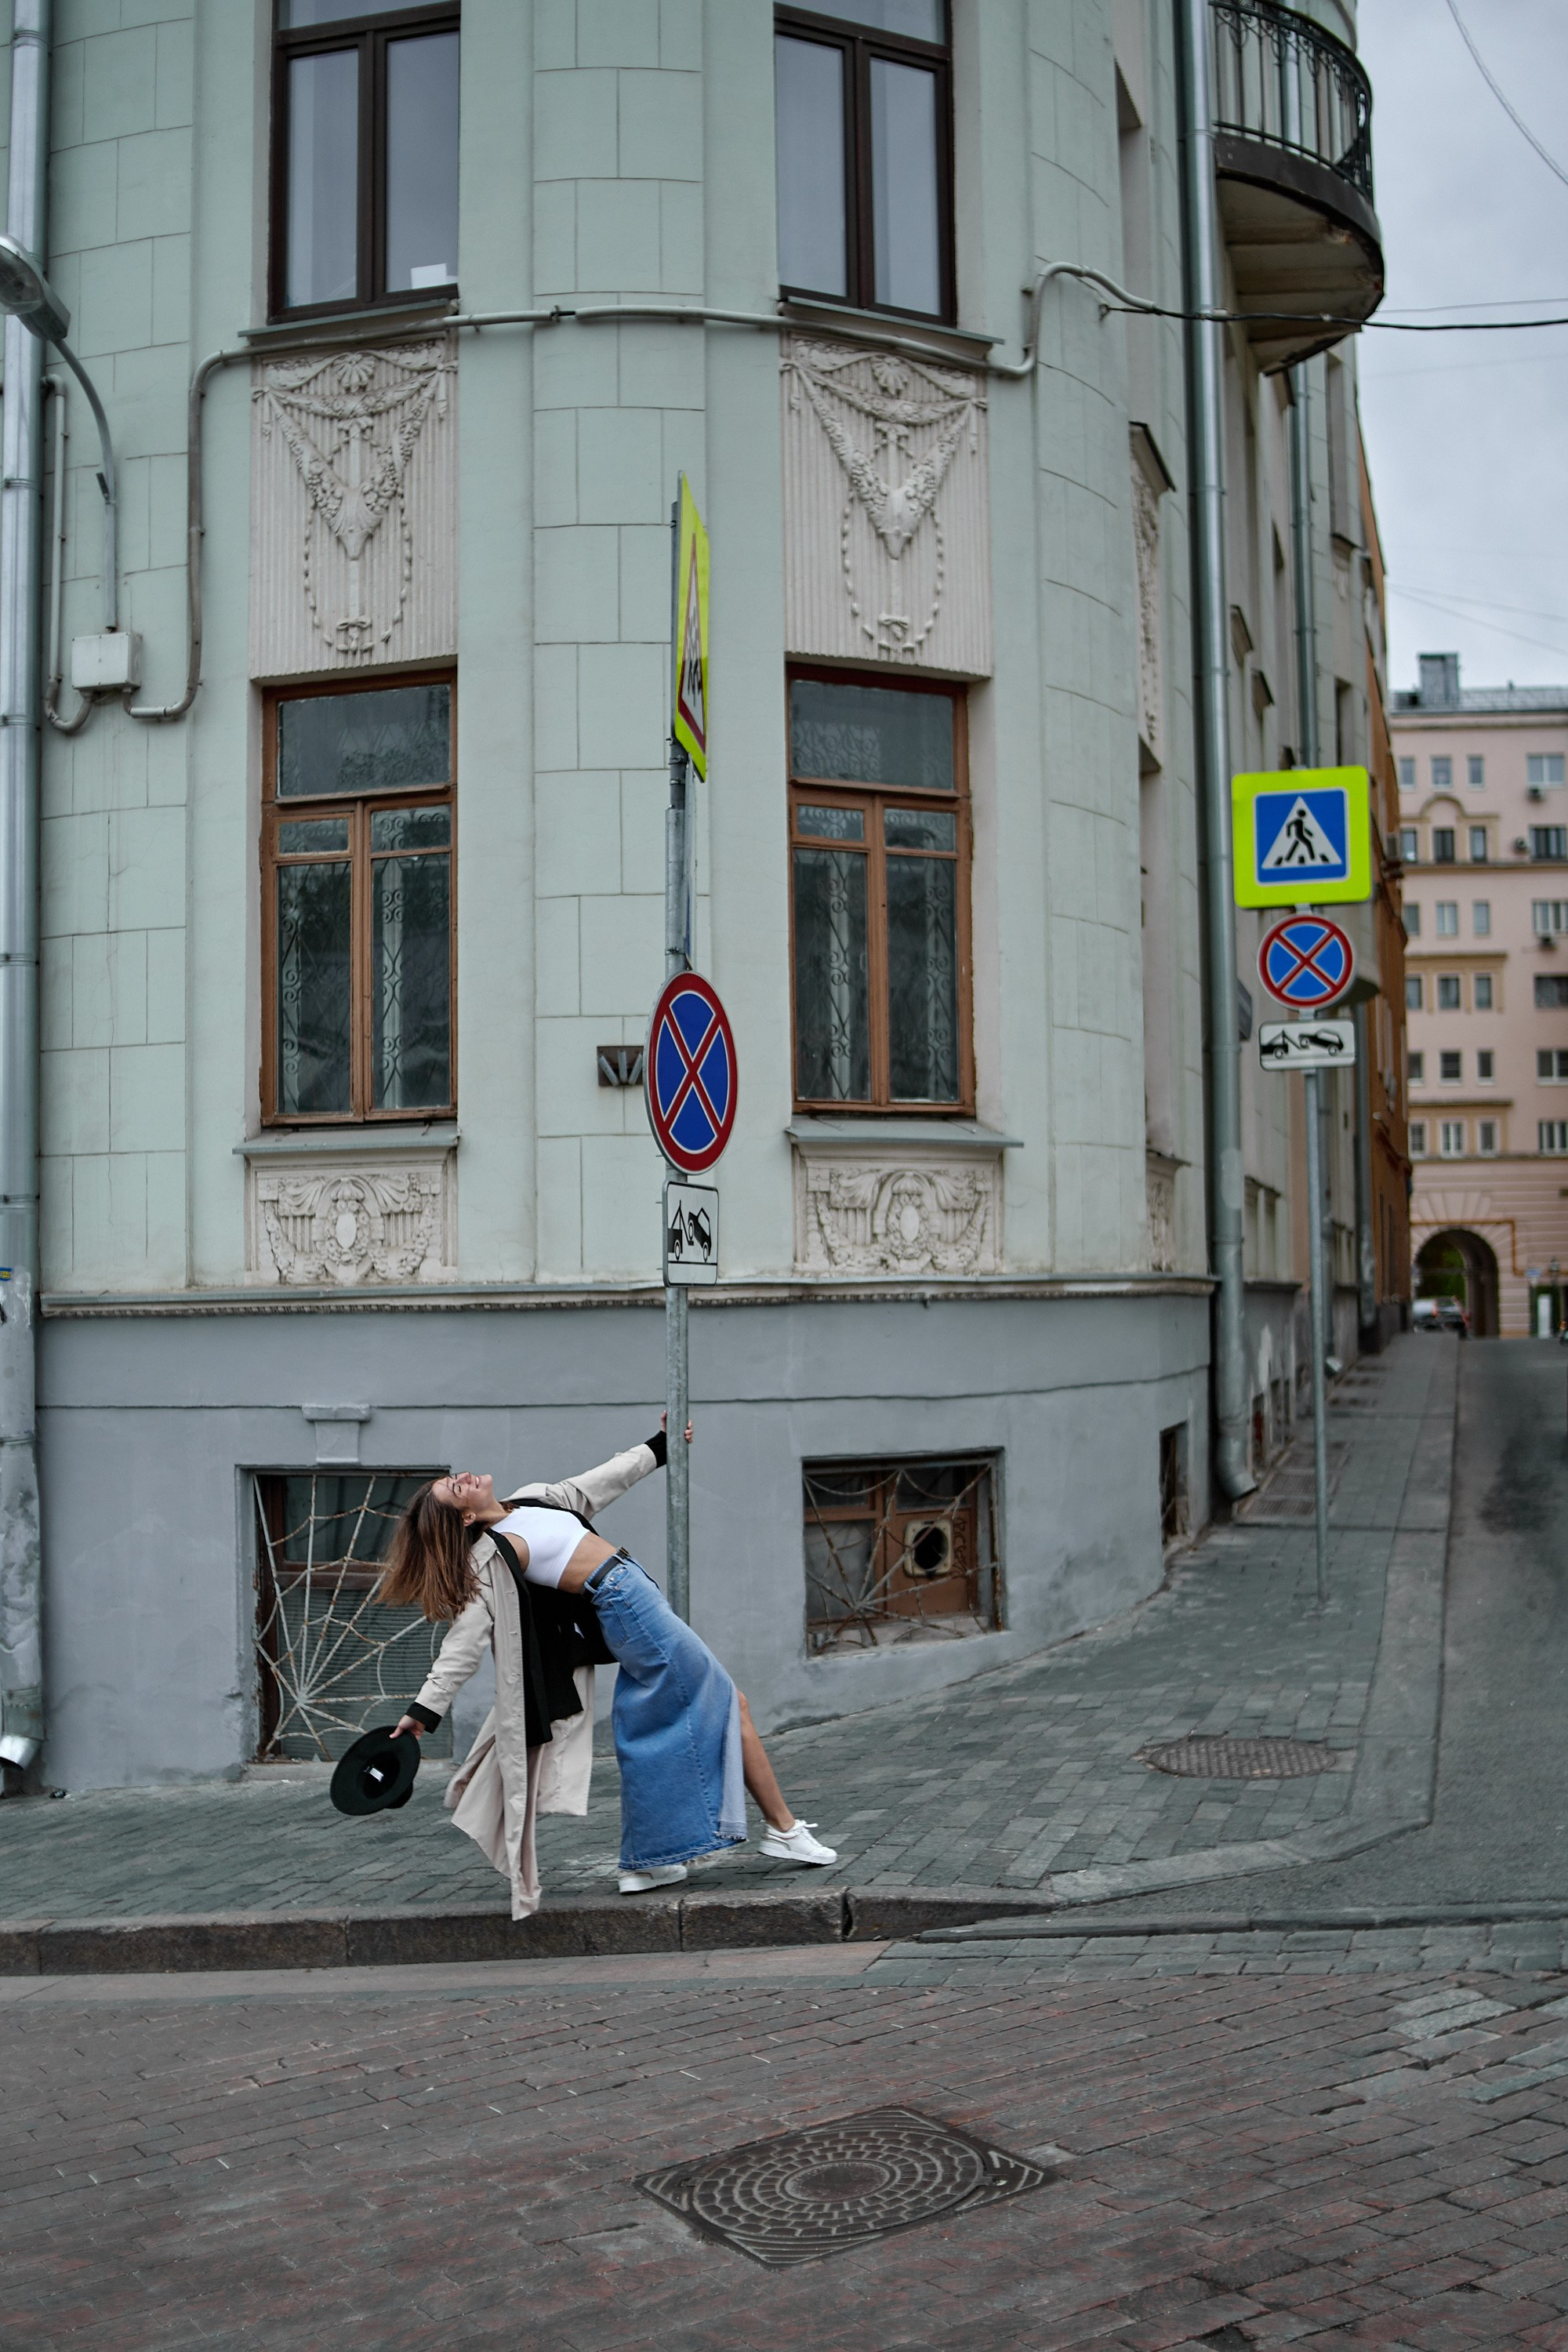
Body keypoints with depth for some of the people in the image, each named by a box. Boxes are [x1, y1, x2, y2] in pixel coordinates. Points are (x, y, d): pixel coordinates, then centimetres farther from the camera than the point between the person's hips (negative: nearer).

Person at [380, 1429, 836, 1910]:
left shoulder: (531, 1500, 10)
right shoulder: (490, 1559, -13)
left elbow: (598, 1484, 21)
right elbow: (463, 1644, -13)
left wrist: (658, 1446, 26)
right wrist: (424, 1710, -19)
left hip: (634, 1603, 8)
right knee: (726, 1704, -1)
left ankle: (645, 1864, 21)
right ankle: (783, 1829, 8)